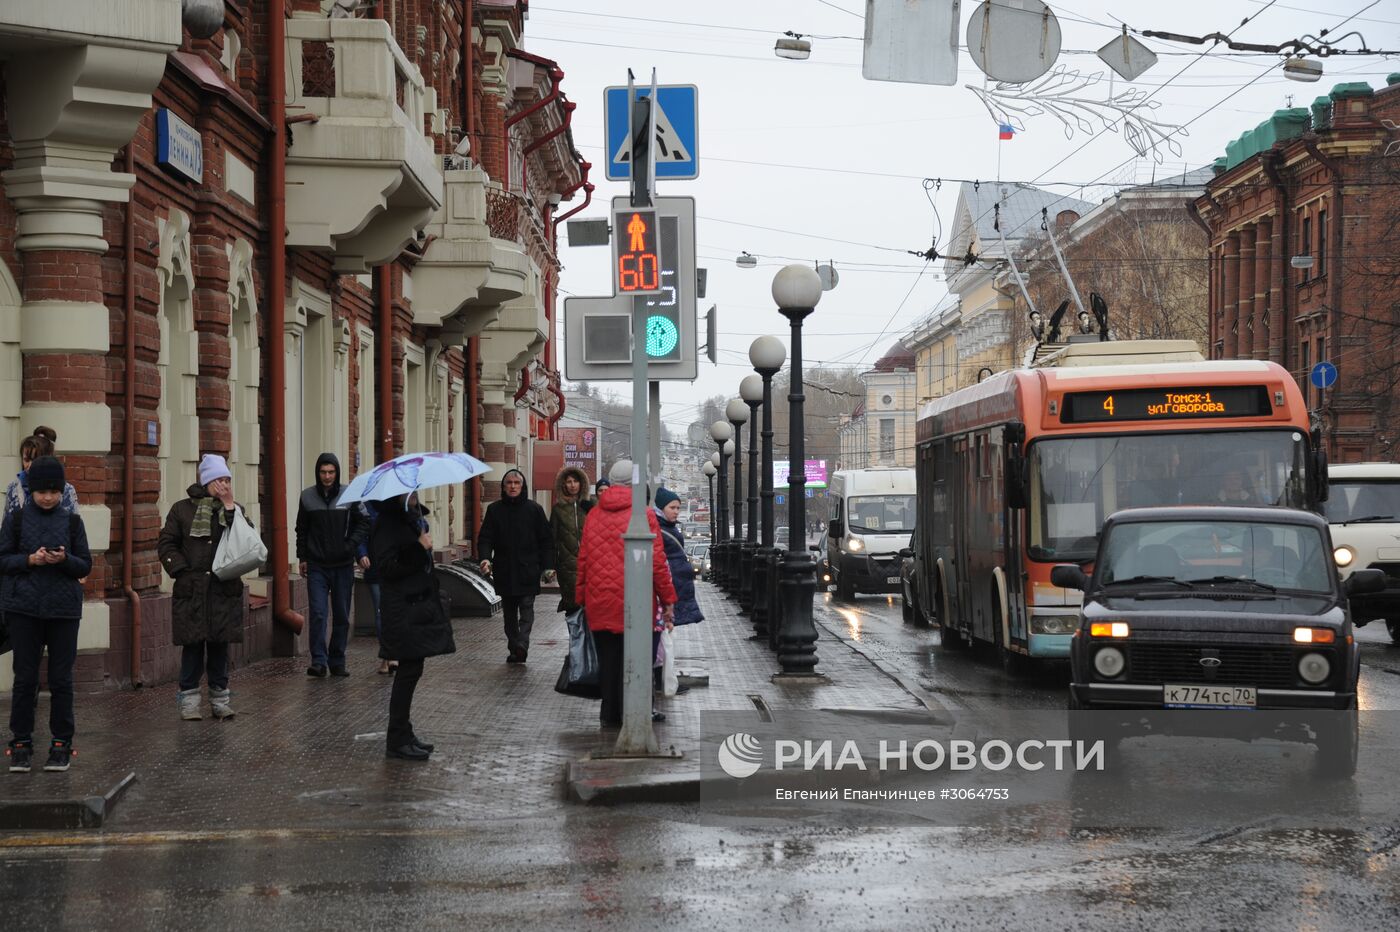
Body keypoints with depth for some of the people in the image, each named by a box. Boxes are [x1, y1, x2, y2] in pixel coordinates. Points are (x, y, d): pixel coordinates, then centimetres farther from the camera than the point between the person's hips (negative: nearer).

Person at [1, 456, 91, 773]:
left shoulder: (72, 521, 4)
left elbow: (86, 566, 5)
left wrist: (65, 560, -15)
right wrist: (30, 560, -16)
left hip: (63, 608, 1)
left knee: (61, 678, 4)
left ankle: (61, 743, 12)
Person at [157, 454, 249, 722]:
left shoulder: (235, 510, 9)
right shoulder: (182, 509, 4)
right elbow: (166, 544, 4)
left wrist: (230, 508, -10)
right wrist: (182, 569, -8)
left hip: (225, 589, 2)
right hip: (191, 590, -2)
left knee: (220, 644, 5)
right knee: (193, 645, 0)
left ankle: (220, 698, 13)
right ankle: (189, 700, 7)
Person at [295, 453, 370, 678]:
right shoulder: (307, 496, 3)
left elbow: (363, 523, 5)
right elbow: (301, 530, 12)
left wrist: (351, 545, -8)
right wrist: (302, 557, 7)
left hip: (342, 566, 0)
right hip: (317, 566, 0)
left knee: (342, 617, 6)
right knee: (317, 614, -11)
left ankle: (337, 661, 15)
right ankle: (318, 661, -9)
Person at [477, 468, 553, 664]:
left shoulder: (534, 510, 3)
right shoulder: (494, 510, 6)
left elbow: (546, 540, 4)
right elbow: (485, 538, 3)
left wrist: (546, 565, -2)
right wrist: (485, 558, -15)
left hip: (528, 570, -2)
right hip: (504, 571, 2)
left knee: (526, 607, -11)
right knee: (509, 612, 7)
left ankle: (522, 643, -20)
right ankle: (514, 648, 11)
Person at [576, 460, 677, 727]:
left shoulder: (594, 514, 7)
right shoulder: (644, 515, -6)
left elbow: (582, 560, 10)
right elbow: (656, 562, -7)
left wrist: (582, 597, 18)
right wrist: (668, 599, 0)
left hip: (599, 603, 4)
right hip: (634, 602, -4)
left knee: (607, 659, 12)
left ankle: (610, 713, 17)